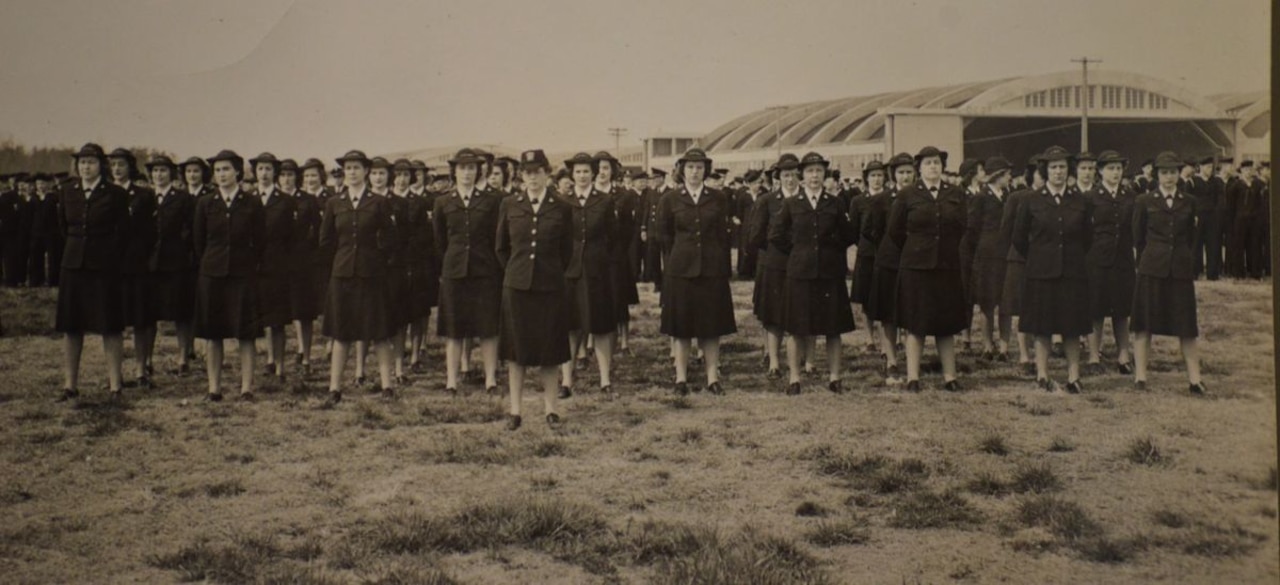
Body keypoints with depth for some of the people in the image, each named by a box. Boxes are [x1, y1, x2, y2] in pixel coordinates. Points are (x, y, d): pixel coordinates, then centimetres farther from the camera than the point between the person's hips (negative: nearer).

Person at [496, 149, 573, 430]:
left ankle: (551, 407, 15)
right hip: (516, 286, 1)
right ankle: (515, 409, 11)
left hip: (550, 286, -1)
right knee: (516, 347, 4)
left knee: (549, 348, 5)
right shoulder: (509, 206, 4)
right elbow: (501, 247, 13)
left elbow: (567, 250, 10)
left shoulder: (561, 208, 1)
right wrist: (516, 271, 13)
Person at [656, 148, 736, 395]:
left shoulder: (719, 199, 4)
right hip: (680, 270, -1)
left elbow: (724, 235, 8)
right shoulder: (670, 199, 2)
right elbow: (663, 235, 8)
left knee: (712, 326, 4)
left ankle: (713, 377, 9)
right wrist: (682, 255, 9)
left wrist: (716, 260, 7)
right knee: (680, 326, 3)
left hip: (712, 270, 1)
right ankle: (681, 378, 9)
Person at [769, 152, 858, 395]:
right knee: (795, 328, 2)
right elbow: (775, 234, 7)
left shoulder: (836, 203, 5)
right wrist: (797, 250, 4)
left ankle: (834, 377, 13)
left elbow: (850, 235, 11)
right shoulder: (791, 204, 4)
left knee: (833, 327, 4)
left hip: (830, 272, 1)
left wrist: (833, 247, 5)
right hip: (799, 272, -1)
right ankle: (794, 378, 10)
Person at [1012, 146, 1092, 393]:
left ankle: (1073, 377, 8)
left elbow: (1088, 236, 15)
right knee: (1041, 328, 2)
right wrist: (1037, 259, 10)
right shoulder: (1032, 202, 1)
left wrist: (1074, 257, 13)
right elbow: (1019, 238, 8)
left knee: (1073, 328, 3)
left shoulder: (1080, 202, 5)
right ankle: (1042, 375, 8)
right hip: (1041, 272, -1)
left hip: (1072, 271, 1)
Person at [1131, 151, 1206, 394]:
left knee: (1186, 326, 3)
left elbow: (1190, 237, 17)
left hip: (1181, 269, 2)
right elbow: (1138, 237, 7)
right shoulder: (1144, 201, 1)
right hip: (1151, 270, -2)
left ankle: (1195, 379, 6)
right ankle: (1140, 376, 7)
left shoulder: (1188, 202, 8)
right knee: (1144, 324, 1)